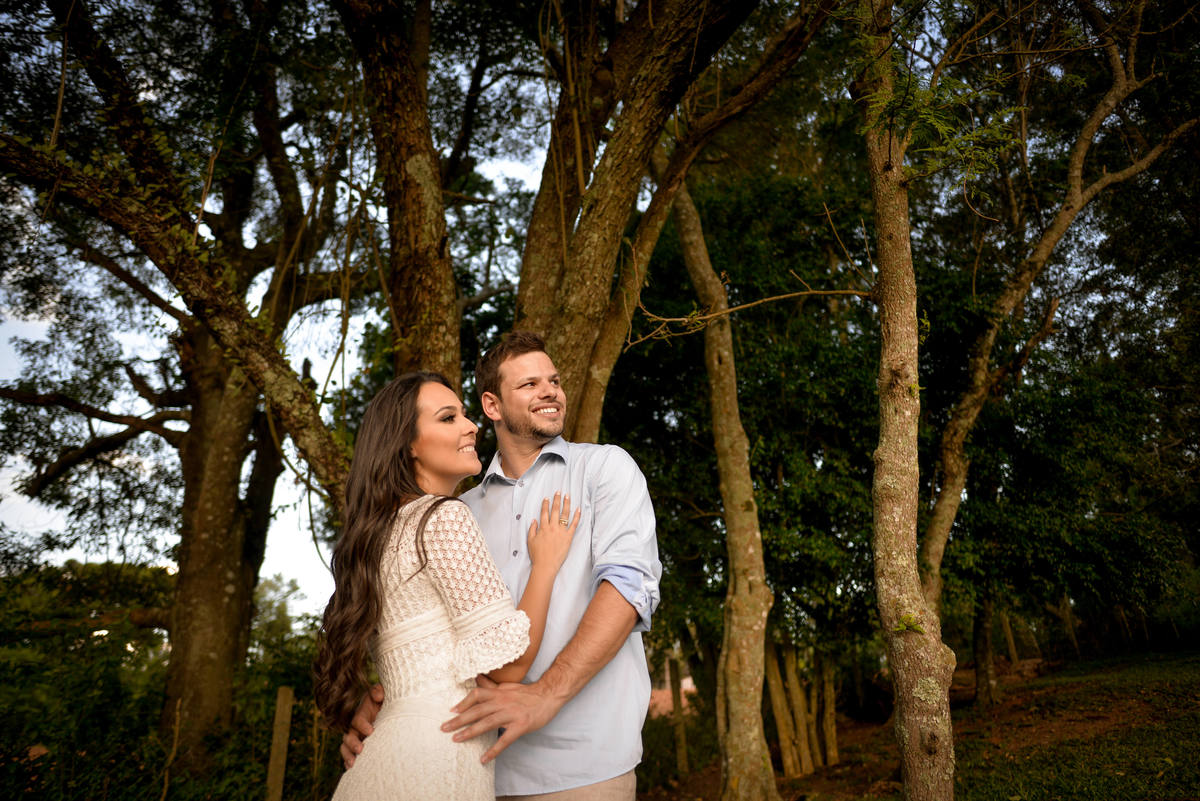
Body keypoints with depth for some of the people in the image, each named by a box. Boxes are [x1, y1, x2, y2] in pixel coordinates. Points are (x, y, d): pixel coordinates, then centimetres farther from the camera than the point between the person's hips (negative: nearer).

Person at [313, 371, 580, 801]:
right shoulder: (444, 517, -14)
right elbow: (508, 663, -16)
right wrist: (546, 564, -6)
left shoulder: (386, 529, 13)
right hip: (439, 749, -9)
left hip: (394, 741, 9)